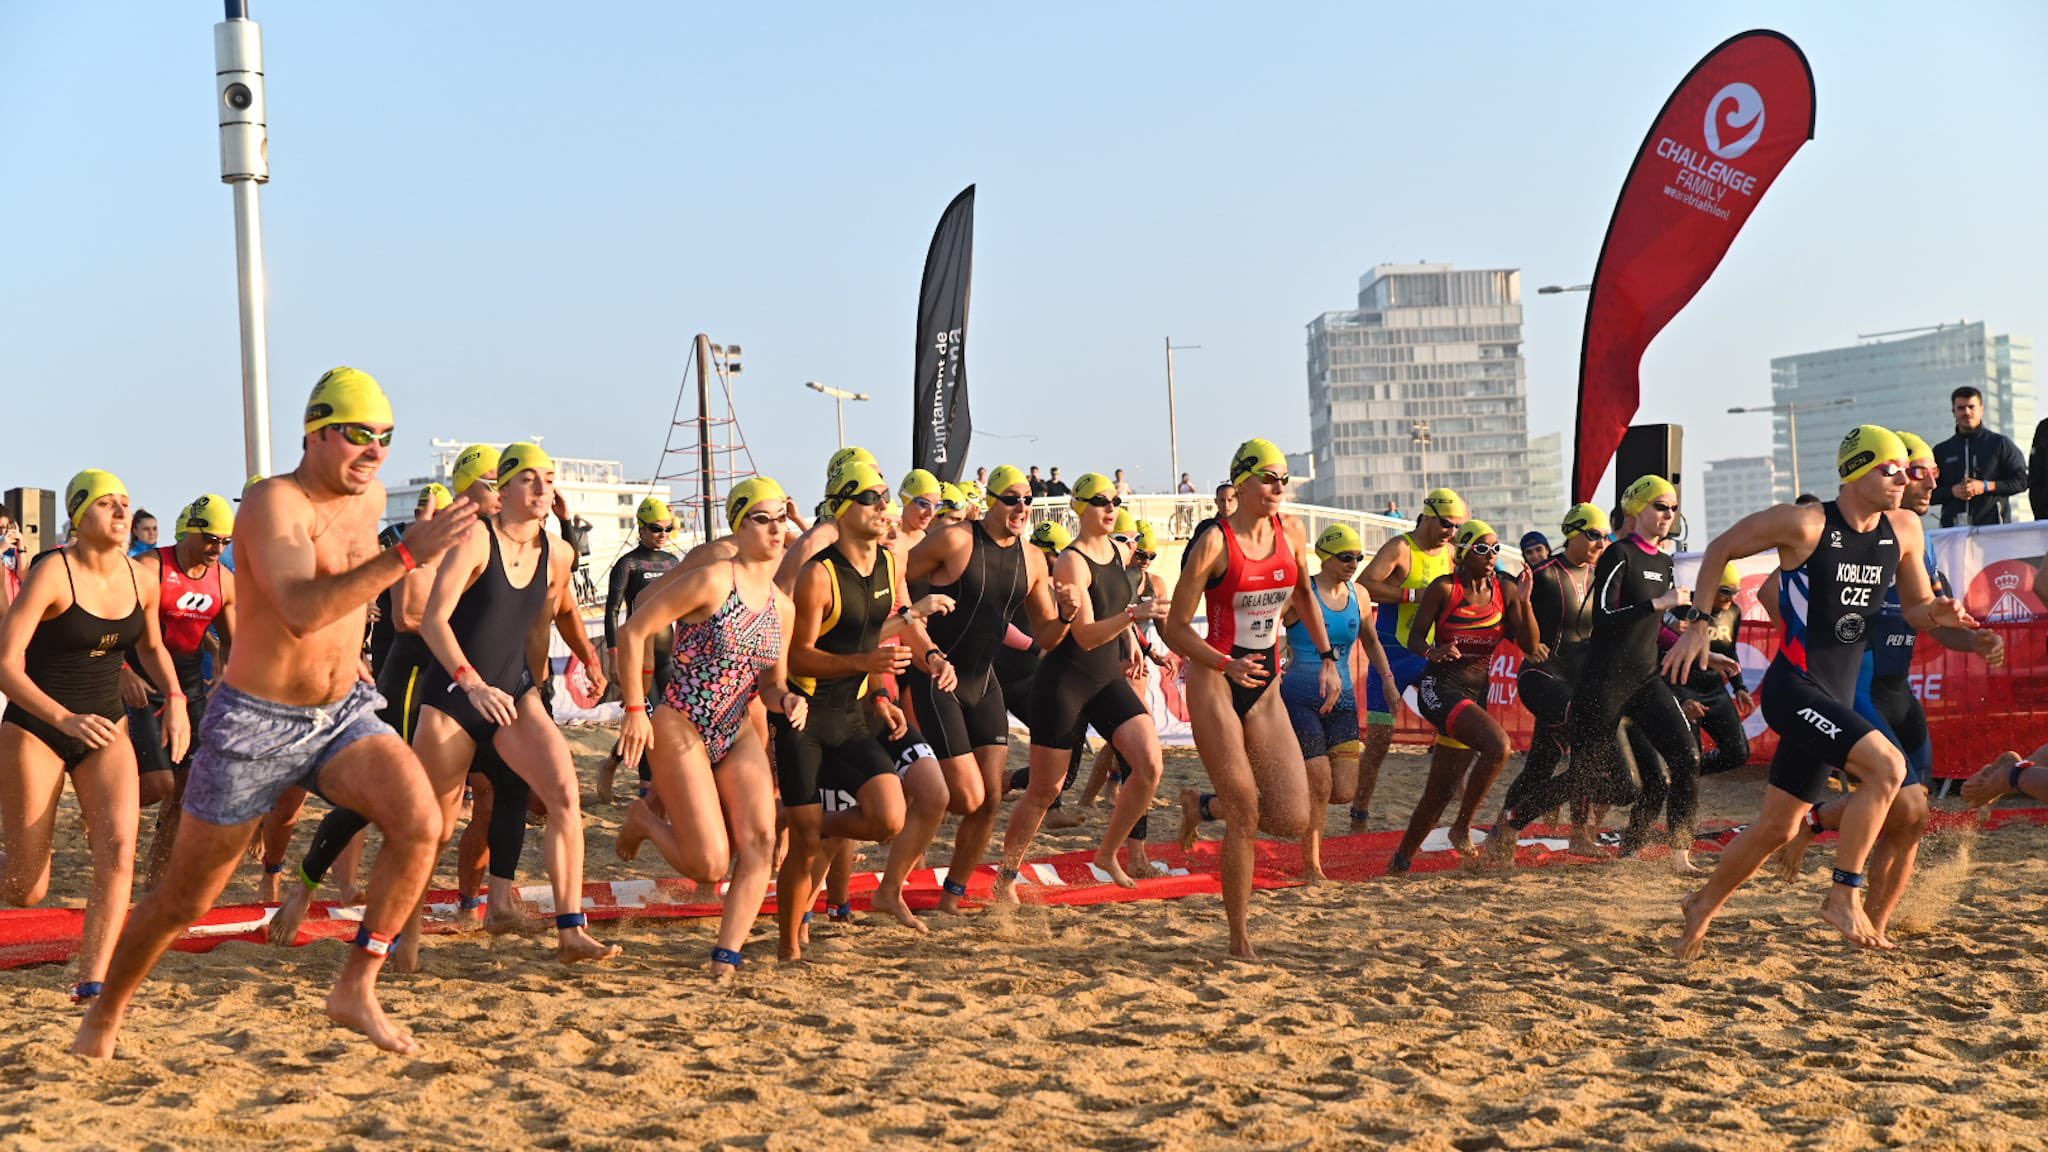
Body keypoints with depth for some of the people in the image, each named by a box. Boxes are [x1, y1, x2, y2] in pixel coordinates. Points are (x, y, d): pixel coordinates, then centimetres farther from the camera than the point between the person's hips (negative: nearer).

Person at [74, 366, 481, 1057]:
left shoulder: (370, 497, 4)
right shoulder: (273, 503, -20)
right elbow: (301, 610, -38)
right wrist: (404, 556, -42)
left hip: (342, 714, 6)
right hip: (254, 722, -5)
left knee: (419, 822, -21)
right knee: (181, 902, 7)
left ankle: (356, 990, -8)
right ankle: (103, 1021, 31)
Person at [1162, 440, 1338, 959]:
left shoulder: (1290, 532, 4)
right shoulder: (1215, 543, -12)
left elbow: (1304, 594, 24)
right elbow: (1175, 628, -11)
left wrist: (1327, 657, 17)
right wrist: (1227, 665, -26)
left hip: (1264, 687, 5)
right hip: (1215, 685, -5)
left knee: (1294, 820, -4)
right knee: (1245, 816, -7)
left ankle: (1211, 806, 25)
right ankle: (1239, 938, 6)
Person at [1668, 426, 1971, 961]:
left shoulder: (1905, 530, 5)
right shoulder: (1805, 524, -12)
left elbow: (1914, 610, 14)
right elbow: (1720, 549, -1)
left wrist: (1937, 613, -10)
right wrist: (1700, 625, -4)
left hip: (1836, 697, 7)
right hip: (1793, 690, -7)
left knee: (1778, 827, 14)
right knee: (1886, 766, -26)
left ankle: (1702, 907, 34)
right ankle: (1844, 895, -14)